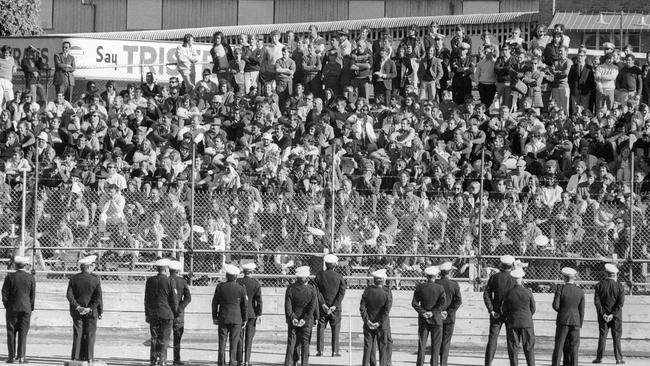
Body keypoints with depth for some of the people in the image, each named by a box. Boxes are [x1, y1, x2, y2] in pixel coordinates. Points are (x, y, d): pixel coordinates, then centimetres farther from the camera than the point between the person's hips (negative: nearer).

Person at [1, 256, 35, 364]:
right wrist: (31, 308, 8)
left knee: (11, 333, 6)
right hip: (26, 308, 1)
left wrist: (7, 306, 7)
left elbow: (4, 293, -4)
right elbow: (33, 295, -1)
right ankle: (21, 357, -2)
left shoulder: (10, 277, -5)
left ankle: (11, 356, 3)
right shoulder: (31, 278, -3)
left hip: (12, 309, -1)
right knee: (23, 333, 3)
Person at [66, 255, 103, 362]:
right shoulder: (95, 279, -7)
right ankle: (89, 358, 3)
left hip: (77, 312, 2)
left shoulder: (74, 279, 0)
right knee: (90, 335, 4)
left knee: (77, 334, 7)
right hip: (91, 312, -2)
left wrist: (77, 307, -6)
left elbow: (69, 295, -6)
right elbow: (98, 296, -11)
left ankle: (76, 357, 6)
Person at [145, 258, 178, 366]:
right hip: (166, 313, -3)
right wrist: (175, 313, 11)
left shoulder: (150, 280, 2)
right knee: (164, 340, 1)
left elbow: (146, 299, 8)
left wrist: (147, 314, 16)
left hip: (153, 313, 3)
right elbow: (173, 300, -4)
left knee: (154, 338, 11)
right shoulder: (169, 282, -9)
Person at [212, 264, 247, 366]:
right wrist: (244, 319, 10)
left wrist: (214, 317, 9)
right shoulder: (241, 289, -6)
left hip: (223, 318, 1)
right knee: (234, 342, 4)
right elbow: (244, 305, 0)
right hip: (236, 318, -1)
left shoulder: (220, 287, -5)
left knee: (222, 342, 6)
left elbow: (215, 303, 0)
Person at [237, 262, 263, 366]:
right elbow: (259, 300, -6)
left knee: (239, 338, 6)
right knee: (249, 338, 5)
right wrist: (259, 314, 1)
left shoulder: (237, 282, -5)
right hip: (251, 313, 0)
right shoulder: (256, 284, -5)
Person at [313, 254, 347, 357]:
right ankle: (335, 351, -1)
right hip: (335, 307, -1)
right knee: (335, 328, 4)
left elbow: (317, 291, -6)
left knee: (321, 327, 7)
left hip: (323, 305, 1)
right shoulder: (339, 277, -2)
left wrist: (323, 304, -8)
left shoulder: (319, 275, 0)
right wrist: (335, 305, -10)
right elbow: (342, 292, -8)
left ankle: (320, 350, 2)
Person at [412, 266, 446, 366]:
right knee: (435, 345, 4)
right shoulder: (440, 288, -6)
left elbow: (414, 303, -5)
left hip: (423, 320, 2)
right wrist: (433, 312, -13)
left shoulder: (420, 287, -1)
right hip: (436, 319, -2)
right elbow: (443, 302, -15)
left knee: (422, 344, 6)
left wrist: (423, 312, -8)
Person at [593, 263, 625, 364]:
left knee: (602, 336, 4)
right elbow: (621, 303, -11)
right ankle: (619, 358, 2)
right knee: (616, 337, 4)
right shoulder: (619, 286, -6)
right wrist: (613, 314, -11)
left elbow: (597, 301, -7)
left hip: (603, 315, 1)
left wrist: (603, 314, -8)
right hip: (616, 316, -1)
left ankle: (599, 358, 2)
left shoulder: (599, 285, -2)